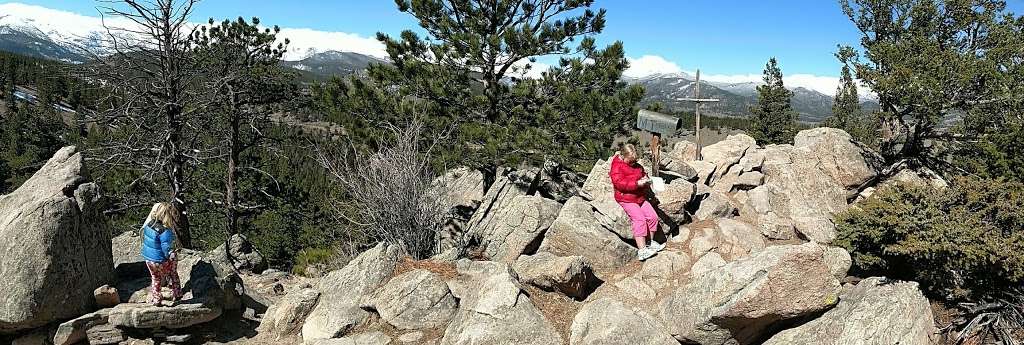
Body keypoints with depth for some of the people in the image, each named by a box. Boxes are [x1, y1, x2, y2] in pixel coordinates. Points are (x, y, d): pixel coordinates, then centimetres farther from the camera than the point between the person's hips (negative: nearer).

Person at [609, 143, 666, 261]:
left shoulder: (637, 166, 15)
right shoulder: (617, 167, -9)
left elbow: (643, 174, 29)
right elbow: (619, 183, -21)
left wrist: (646, 180, 2)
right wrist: (637, 184, -26)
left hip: (640, 197, 8)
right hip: (626, 199, -8)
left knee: (653, 216, -4)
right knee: (639, 219, -21)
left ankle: (650, 242, 15)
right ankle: (641, 251, -25)